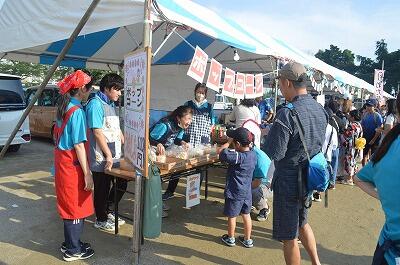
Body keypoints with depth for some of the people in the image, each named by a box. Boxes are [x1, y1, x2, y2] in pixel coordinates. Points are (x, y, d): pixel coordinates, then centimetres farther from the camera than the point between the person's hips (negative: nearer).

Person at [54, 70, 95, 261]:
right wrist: (87, 173, -17)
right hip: (72, 165, -9)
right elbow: (78, 145, -21)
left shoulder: (63, 107, 9)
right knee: (76, 207, 4)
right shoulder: (77, 111, -19)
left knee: (70, 205, 19)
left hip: (63, 161, 9)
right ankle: (73, 250, 18)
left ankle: (70, 243, 33)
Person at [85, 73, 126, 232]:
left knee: (121, 183, 15)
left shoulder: (111, 105, 15)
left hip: (114, 156, 9)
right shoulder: (96, 104, -13)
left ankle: (107, 212, 33)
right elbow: (97, 132, -19)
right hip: (102, 158, -9)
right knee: (102, 189, 5)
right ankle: (101, 220, 24)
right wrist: (108, 155, -18)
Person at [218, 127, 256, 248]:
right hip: (247, 191, 7)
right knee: (246, 215, 19)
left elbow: (220, 151, -27)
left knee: (232, 216, 13)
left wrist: (229, 142, -14)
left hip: (234, 192, -7)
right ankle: (248, 239, 32)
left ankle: (230, 238, 30)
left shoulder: (238, 157, -28)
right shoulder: (253, 154, -5)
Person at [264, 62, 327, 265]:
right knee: (302, 222, 30)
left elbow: (274, 153, -24)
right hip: (310, 178, 8)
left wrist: (270, 134, -5)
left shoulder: (287, 114, -25)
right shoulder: (320, 110, 1)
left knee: (289, 237, 11)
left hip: (289, 181, -8)